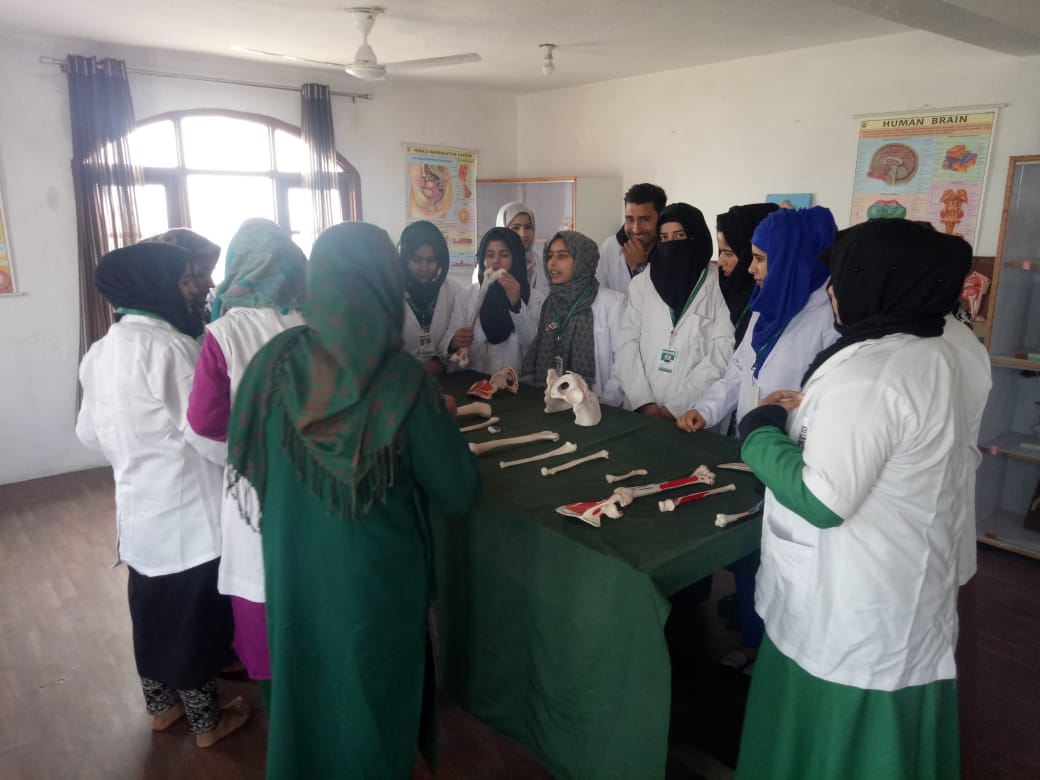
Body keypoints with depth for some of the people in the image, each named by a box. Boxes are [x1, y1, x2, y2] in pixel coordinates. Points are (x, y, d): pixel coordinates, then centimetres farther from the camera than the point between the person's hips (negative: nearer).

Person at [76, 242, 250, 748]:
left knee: (153, 606, 20)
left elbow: (90, 433, 14)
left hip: (137, 506, 8)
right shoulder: (169, 346, -20)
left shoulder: (99, 352, 6)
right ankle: (206, 722, 24)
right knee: (194, 612, 7)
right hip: (186, 507, -8)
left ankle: (161, 706, 38)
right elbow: (211, 436, -22)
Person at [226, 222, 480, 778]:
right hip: (376, 573, -4)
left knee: (306, 681, 27)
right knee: (373, 688, 20)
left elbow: (242, 455, 2)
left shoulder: (275, 360, -14)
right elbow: (459, 495, -15)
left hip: (293, 564, 4)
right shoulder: (403, 380, -24)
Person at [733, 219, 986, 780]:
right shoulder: (940, 356, 3)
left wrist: (761, 429, -15)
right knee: (887, 735, 26)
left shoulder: (866, 375, -28)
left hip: (853, 609, -9)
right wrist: (815, 412, 9)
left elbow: (821, 501, -28)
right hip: (908, 594, 9)